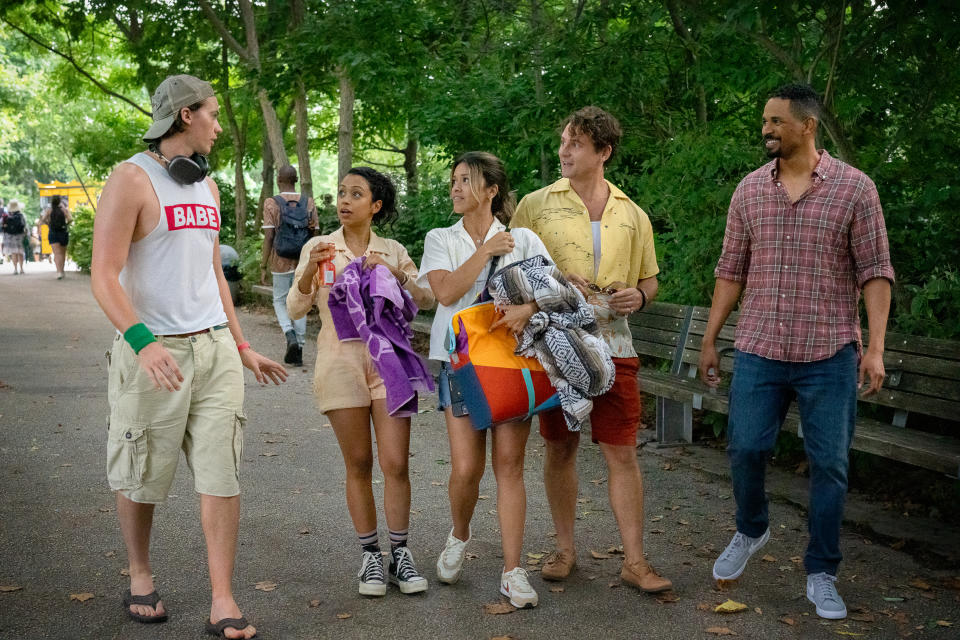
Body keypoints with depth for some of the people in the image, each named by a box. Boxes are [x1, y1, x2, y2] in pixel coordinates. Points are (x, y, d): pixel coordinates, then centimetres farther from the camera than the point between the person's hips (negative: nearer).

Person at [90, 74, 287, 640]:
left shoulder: (207, 185, 16)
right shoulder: (133, 178, -7)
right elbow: (104, 276, -15)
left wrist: (242, 347, 19)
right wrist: (143, 343, -28)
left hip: (215, 348, 6)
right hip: (155, 353, -5)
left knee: (223, 475, 0)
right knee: (143, 477, 9)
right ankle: (141, 577, 31)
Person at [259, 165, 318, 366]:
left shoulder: (271, 203, -8)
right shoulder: (309, 203, 1)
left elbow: (268, 237, -11)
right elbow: (314, 235, 2)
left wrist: (263, 268, -6)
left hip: (281, 262, -2)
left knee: (280, 302, 14)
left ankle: (290, 336, -13)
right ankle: (298, 353, 8)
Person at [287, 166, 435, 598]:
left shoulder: (393, 251, 7)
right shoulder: (319, 248, 4)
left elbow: (427, 300, 2)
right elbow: (295, 309, -1)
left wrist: (397, 274, -14)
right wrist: (310, 270, -18)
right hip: (341, 362, 0)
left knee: (396, 464, -4)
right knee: (359, 464, 5)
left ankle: (400, 553, 9)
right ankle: (370, 554, 15)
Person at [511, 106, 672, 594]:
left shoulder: (632, 215, 11)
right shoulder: (536, 205, 5)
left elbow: (649, 278, 19)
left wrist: (639, 295, -3)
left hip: (613, 344, 1)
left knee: (623, 452, 0)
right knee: (560, 448, 8)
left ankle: (634, 560, 7)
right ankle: (565, 548, 22)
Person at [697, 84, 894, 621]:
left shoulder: (854, 188, -3)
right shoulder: (749, 190, 6)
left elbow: (875, 272, -4)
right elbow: (732, 270, 11)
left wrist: (875, 347, -11)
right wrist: (711, 340, 9)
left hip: (829, 355, -2)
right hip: (758, 352, 3)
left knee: (829, 465, 3)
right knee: (746, 449, 4)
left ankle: (822, 574, 18)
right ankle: (752, 531, 33)